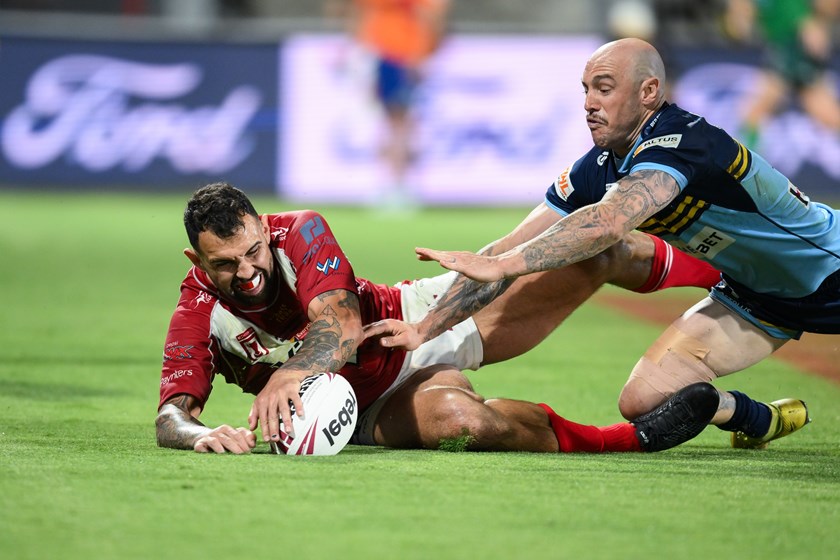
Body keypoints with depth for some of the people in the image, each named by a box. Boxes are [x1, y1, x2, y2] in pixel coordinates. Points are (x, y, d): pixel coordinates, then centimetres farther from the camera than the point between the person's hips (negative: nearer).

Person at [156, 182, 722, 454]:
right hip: (377, 409, -2)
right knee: (454, 415, -41)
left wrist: (287, 374, -55)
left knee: (589, 253, -6)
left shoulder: (302, 232, -21)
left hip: (417, 321, 2)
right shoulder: (200, 317, -20)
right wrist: (198, 434, -53)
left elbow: (342, 325, -34)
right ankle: (632, 439, -23)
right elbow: (171, 415, -26)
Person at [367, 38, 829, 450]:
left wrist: (499, 265, -54)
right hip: (752, 297, 6)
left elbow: (608, 223, -49)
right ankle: (764, 422, 17)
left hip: (825, 272, -6)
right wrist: (425, 329, -12)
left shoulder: (678, 143, -33)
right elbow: (510, 252, -6)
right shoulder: (598, 170, -9)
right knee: (643, 401, -7)